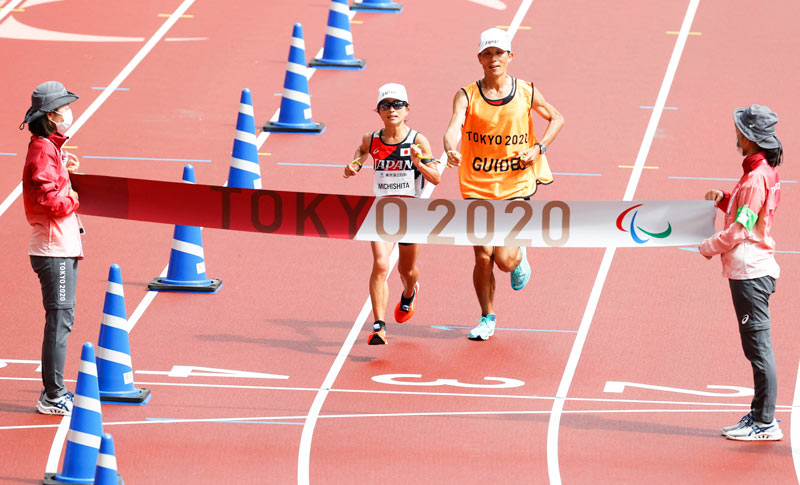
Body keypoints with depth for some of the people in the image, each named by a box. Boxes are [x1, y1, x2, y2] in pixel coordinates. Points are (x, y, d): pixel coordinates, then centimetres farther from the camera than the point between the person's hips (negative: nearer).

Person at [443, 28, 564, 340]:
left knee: (504, 259, -10)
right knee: (483, 257, -1)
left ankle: (519, 258, 27)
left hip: (515, 187, 0)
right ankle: (487, 318, 19)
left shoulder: (526, 93, -1)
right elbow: (454, 126, -23)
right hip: (477, 188, 0)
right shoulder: (467, 96, -5)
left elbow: (556, 118, 14)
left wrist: (539, 148, -3)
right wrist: (451, 150, -45)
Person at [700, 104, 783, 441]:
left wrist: (710, 247, -3)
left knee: (758, 345, -7)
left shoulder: (756, 178, -18)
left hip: (750, 271, -10)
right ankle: (760, 414, 23)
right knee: (756, 346, 16)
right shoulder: (764, 172, 13)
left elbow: (742, 230, -18)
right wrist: (724, 199, 10)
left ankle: (765, 423, -4)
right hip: (752, 269, 10)